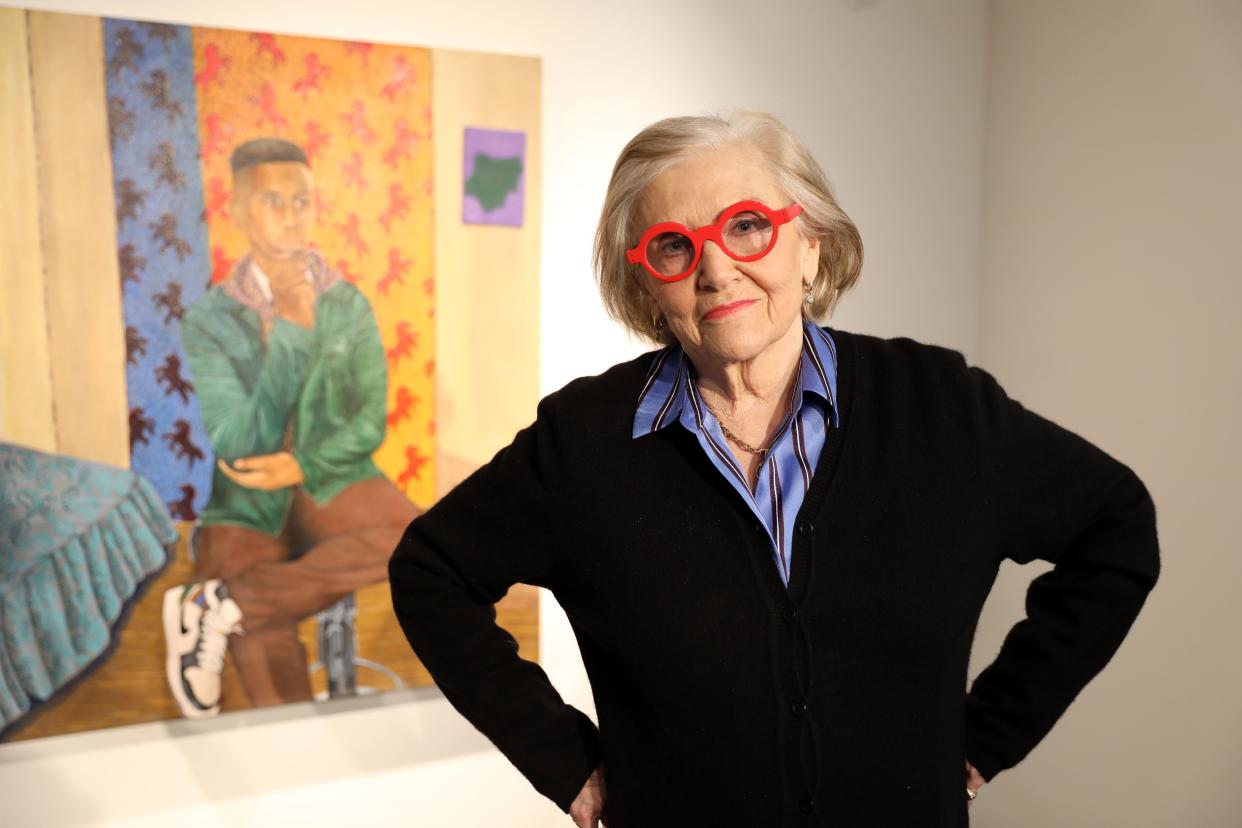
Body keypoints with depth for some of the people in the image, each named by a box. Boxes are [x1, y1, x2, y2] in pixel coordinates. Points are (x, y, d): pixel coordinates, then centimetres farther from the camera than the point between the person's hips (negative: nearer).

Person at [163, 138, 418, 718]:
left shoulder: (349, 307, 3)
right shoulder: (209, 320, -3)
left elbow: (369, 423, 2)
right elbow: (237, 446, -13)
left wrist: (302, 467, -16)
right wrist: (290, 332, -20)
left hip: (330, 480, 2)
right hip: (248, 501, -2)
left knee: (415, 537, -32)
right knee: (261, 640, -32)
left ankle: (215, 606, -27)